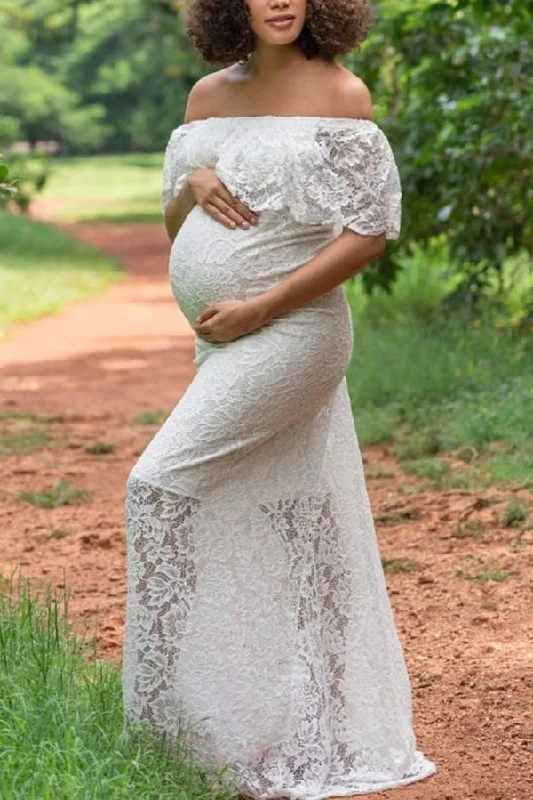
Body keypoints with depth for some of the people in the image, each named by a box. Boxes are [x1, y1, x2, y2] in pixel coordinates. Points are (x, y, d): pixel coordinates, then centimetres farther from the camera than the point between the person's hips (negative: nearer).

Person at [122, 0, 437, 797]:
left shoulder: (338, 93, -8)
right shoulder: (210, 95, 11)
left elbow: (372, 228, -13)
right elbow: (174, 226, 16)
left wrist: (261, 308, -17)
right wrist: (193, 185, -8)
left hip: (291, 335, -7)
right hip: (224, 343, 7)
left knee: (163, 484, -13)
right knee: (287, 549, 11)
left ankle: (183, 702, -2)